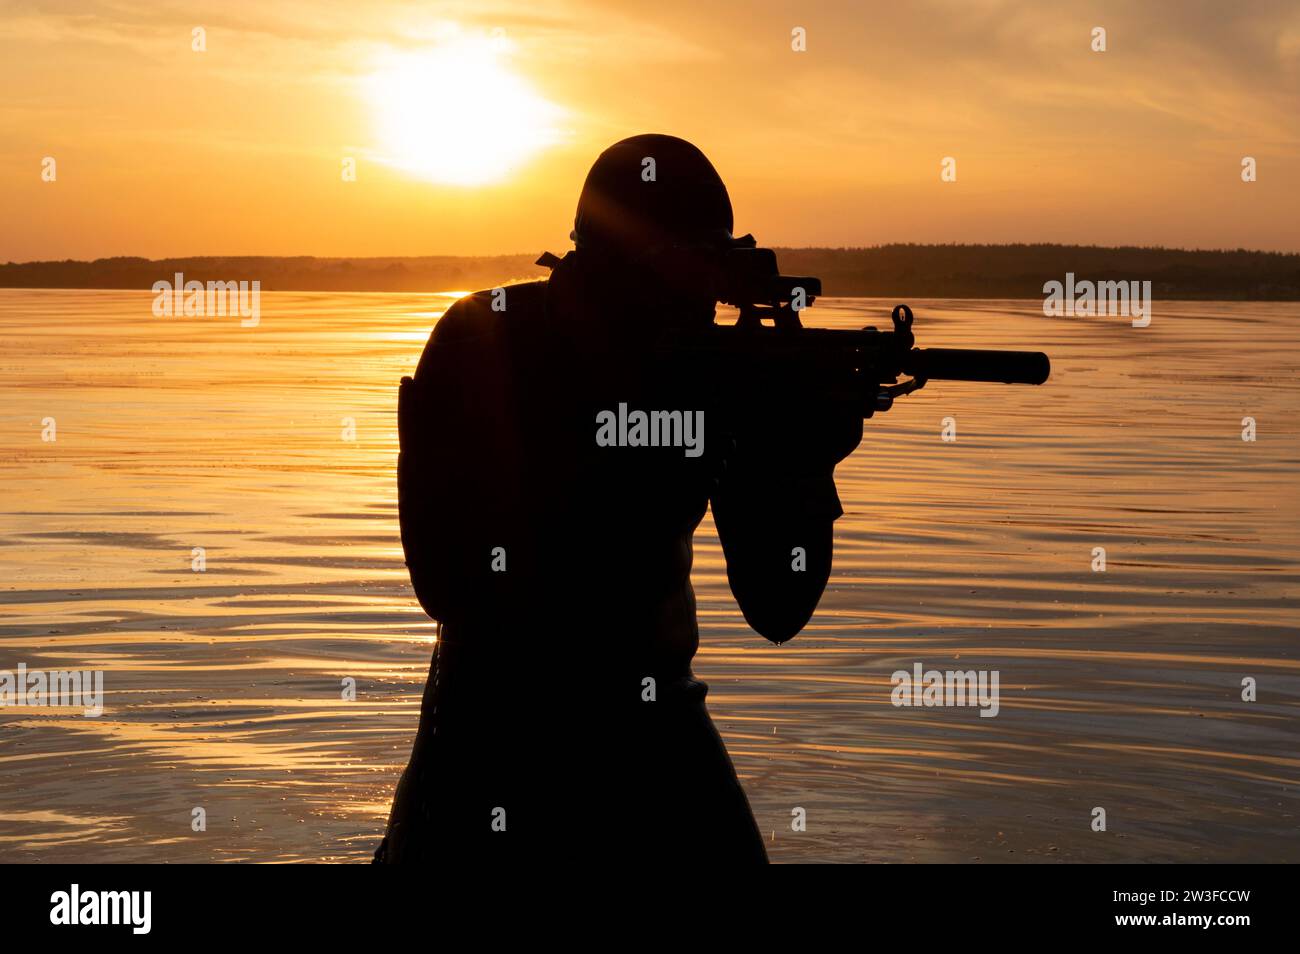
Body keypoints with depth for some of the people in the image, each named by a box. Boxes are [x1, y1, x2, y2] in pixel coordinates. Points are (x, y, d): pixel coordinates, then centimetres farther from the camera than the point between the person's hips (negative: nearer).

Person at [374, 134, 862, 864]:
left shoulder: (720, 369, -7)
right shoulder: (485, 343, -14)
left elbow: (777, 609, -8)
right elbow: (448, 579, -25)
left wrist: (807, 465, -26)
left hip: (654, 716, 2)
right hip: (493, 715, -2)